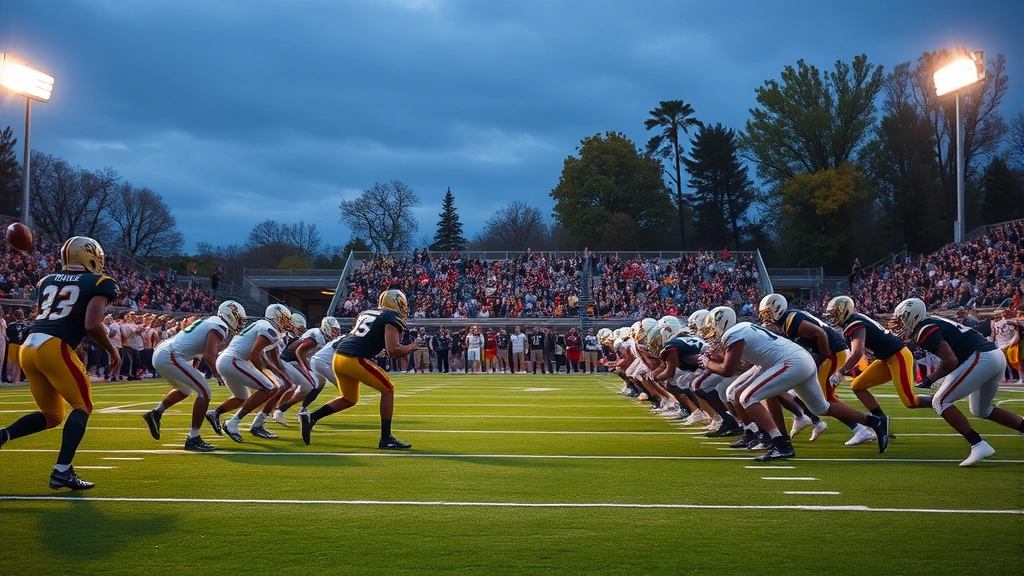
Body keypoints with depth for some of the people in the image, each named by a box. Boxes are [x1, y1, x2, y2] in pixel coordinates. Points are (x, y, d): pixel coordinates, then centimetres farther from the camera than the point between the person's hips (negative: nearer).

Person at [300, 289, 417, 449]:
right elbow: (393, 350, -12)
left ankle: (310, 417, 16)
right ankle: (386, 439, 5)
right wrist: (410, 348, 8)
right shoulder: (393, 318, 0)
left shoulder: (366, 313, 24)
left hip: (338, 357, 8)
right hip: (354, 359, -8)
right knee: (387, 389, 7)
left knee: (350, 399, 26)